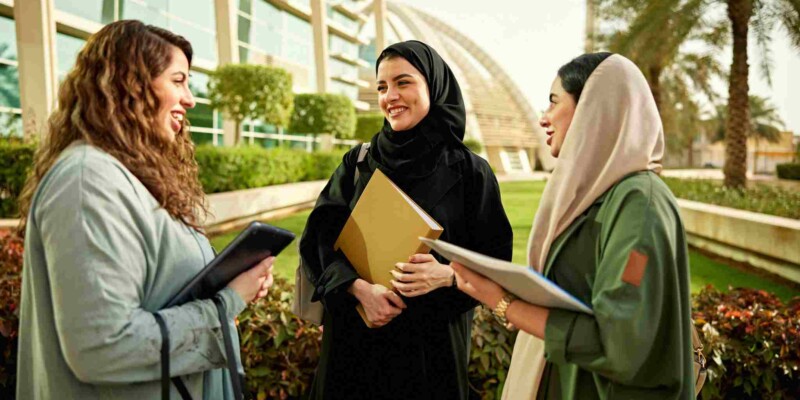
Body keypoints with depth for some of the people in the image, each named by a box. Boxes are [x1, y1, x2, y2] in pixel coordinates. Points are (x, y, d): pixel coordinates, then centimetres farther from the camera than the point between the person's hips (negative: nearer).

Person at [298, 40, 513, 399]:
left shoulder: (469, 171, -4)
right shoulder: (357, 163, 3)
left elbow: (495, 259, -4)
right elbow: (318, 239, -4)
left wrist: (447, 275, -23)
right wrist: (359, 288, -20)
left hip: (433, 340, -2)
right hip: (356, 337, 2)